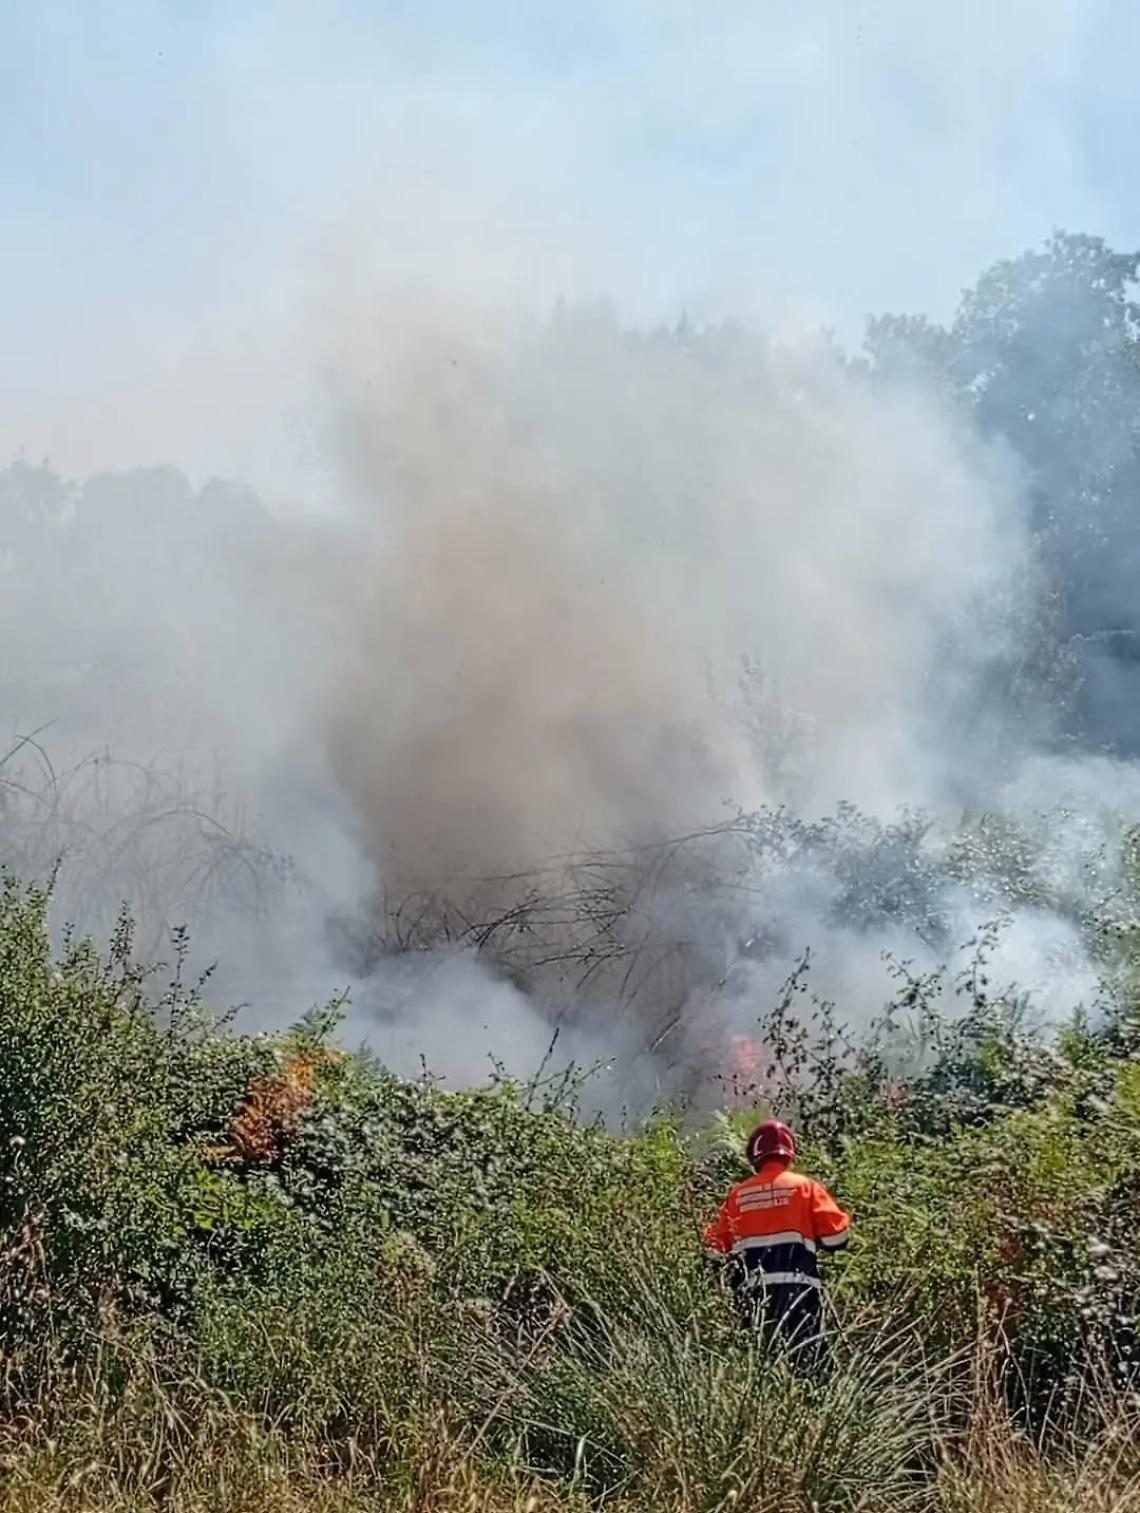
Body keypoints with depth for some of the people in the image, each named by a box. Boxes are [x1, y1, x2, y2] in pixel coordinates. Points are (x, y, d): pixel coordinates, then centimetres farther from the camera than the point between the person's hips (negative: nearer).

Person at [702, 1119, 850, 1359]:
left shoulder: (737, 1195, 10)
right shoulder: (803, 1187, 2)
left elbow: (716, 1246, 11)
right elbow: (836, 1235, 0)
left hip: (752, 1292, 3)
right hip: (798, 1290, -3)